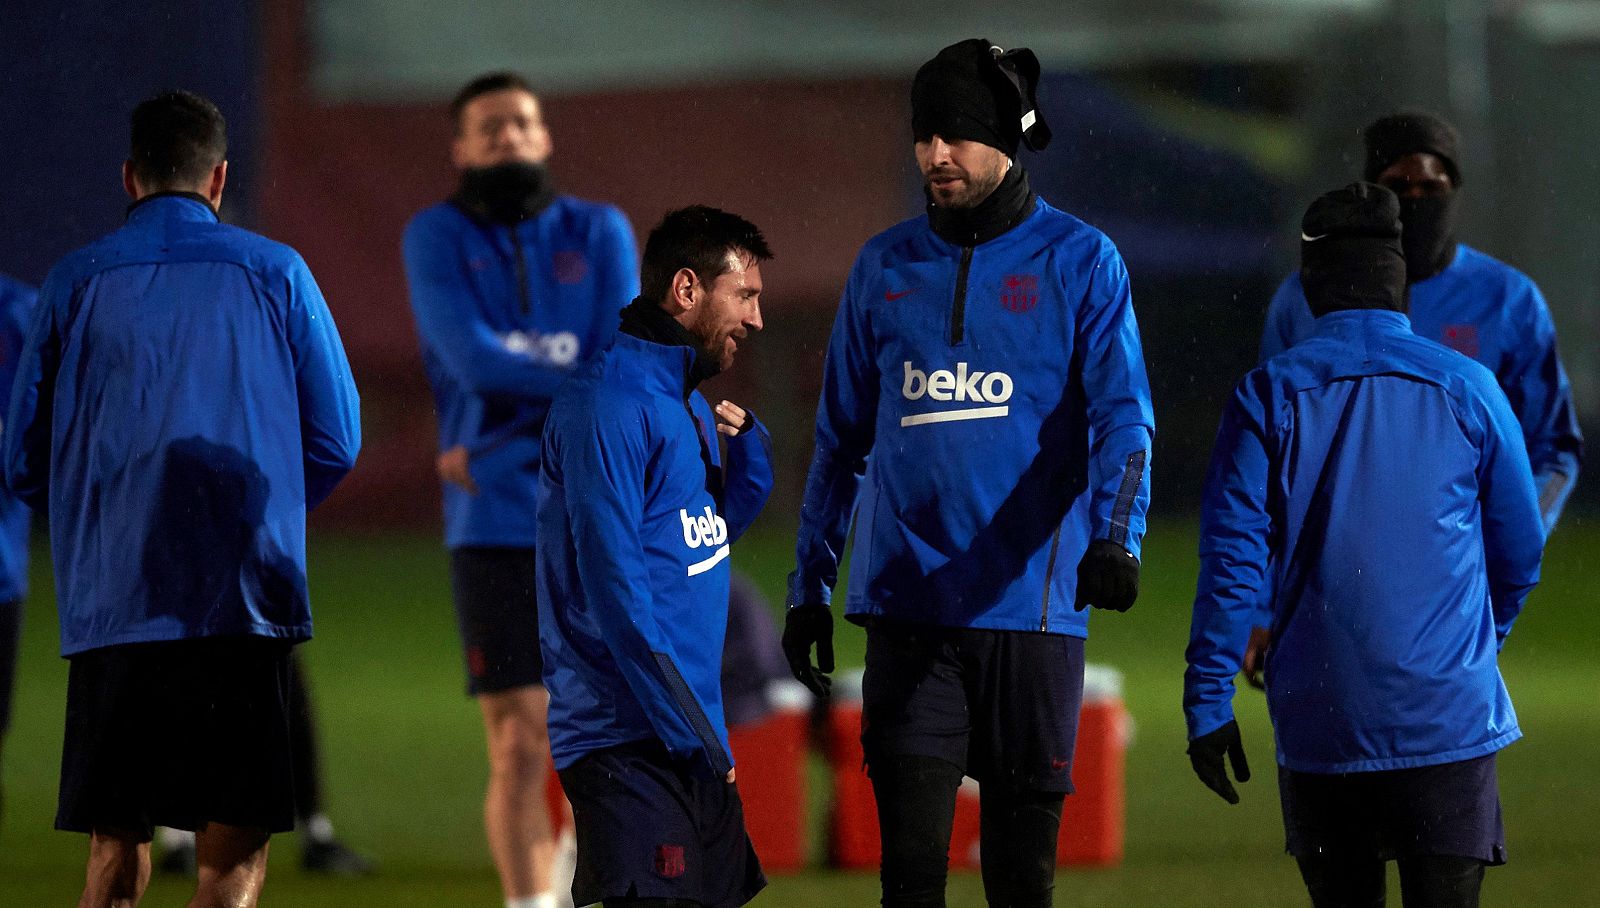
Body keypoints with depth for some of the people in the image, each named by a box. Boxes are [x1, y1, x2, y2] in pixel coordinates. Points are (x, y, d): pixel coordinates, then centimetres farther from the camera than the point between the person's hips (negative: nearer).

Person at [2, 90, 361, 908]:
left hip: (108, 600, 2)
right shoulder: (275, 274, 4)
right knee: (237, 841, -2)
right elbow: (336, 441, 6)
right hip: (241, 602, -2)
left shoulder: (75, 282, 6)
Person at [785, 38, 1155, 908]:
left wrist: (1116, 537, -27)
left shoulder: (1080, 262, 1)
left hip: (1033, 602, -2)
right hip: (908, 601, 2)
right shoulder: (885, 266, 11)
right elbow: (841, 437, 17)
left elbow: (1123, 416, -9)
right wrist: (809, 586, 14)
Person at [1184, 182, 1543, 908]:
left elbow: (1233, 559, -5)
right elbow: (1519, 556, 11)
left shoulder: (1270, 394, -1)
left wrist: (1208, 705, -1)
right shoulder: (1468, 391, 2)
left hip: (1320, 720, 1)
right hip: (1449, 713, -1)